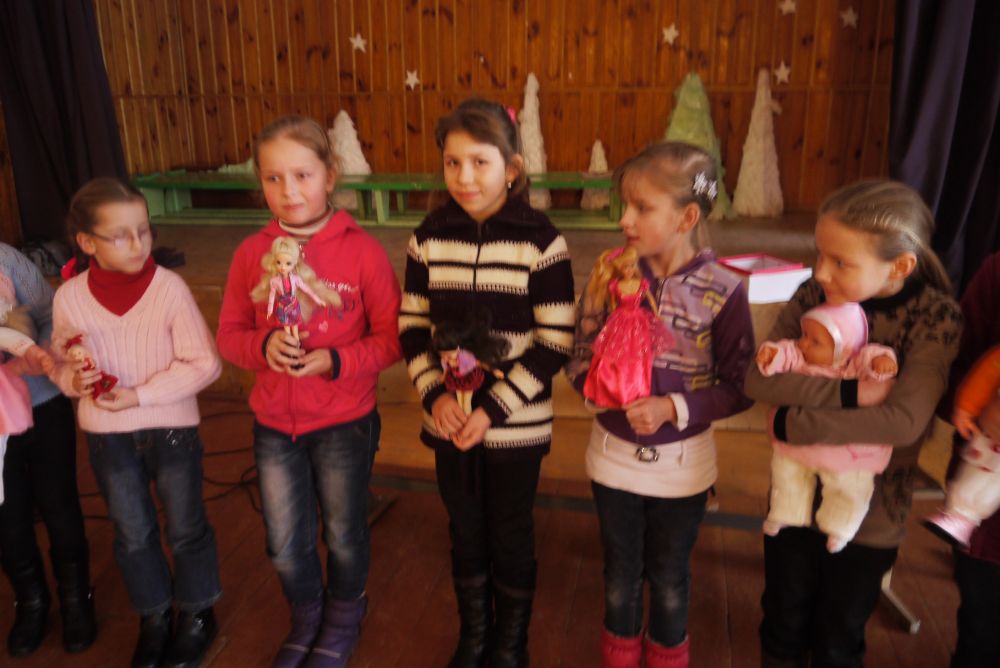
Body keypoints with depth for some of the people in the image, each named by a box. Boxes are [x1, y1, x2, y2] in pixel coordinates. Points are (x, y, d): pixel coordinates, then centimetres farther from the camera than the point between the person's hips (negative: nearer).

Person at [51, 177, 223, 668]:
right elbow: (60, 359, 6)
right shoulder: (69, 297, -9)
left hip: (171, 428, -2)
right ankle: (154, 617, 41)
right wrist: (72, 378, -17)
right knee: (131, 535, 18)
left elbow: (204, 363, -14)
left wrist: (140, 394, -21)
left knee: (185, 529, 13)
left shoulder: (170, 287, -17)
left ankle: (196, 615, 37)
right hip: (106, 435, 3)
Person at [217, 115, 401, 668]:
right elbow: (230, 334, 1)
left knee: (343, 534, 17)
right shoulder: (251, 253, -5)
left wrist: (334, 362, -25)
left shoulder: (362, 250, -15)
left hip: (345, 422, -3)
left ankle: (343, 622, 48)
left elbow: (390, 337, -12)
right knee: (284, 544, 16)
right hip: (273, 421, 3)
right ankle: (305, 619, 48)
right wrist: (264, 346, -19)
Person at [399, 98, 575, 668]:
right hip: (449, 421, 3)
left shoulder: (541, 240, -13)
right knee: (465, 533, 19)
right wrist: (435, 393, -12)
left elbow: (555, 343, -13)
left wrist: (492, 409, -17)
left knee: (511, 537, 14)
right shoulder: (430, 236, -2)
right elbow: (412, 326, 3)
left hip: (517, 426, -3)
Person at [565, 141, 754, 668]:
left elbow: (738, 387, -10)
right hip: (614, 455, 2)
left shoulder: (722, 290, -16)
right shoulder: (608, 274, -11)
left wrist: (673, 407, -23)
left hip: (682, 465, -1)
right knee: (620, 578, 20)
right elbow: (579, 360, -4)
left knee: (669, 581, 20)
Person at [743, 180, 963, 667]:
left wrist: (792, 425, -25)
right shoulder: (811, 294, -11)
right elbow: (758, 379, -20)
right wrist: (850, 391, -29)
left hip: (867, 514, -2)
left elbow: (905, 421, -29)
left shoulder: (935, 318, -19)